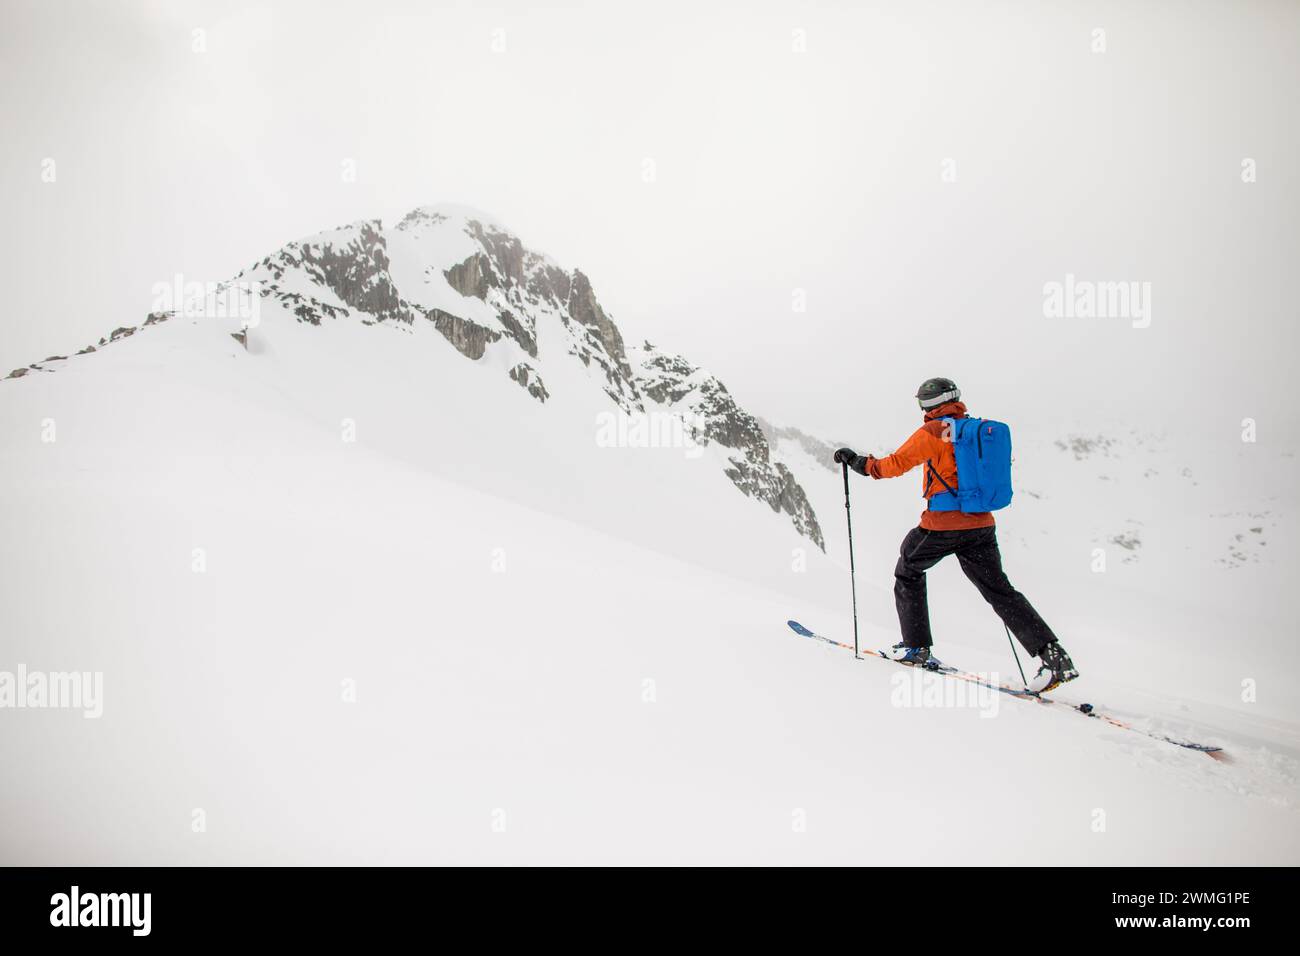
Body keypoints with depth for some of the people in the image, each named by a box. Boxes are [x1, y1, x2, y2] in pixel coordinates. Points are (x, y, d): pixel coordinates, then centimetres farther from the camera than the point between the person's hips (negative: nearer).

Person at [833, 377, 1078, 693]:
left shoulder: (932, 432, -7)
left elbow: (896, 464, -9)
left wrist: (861, 462, 4)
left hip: (942, 524, -5)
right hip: (981, 524, 6)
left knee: (908, 571, 19)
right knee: (999, 590, 8)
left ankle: (916, 646, 18)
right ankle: (1052, 654, -5)